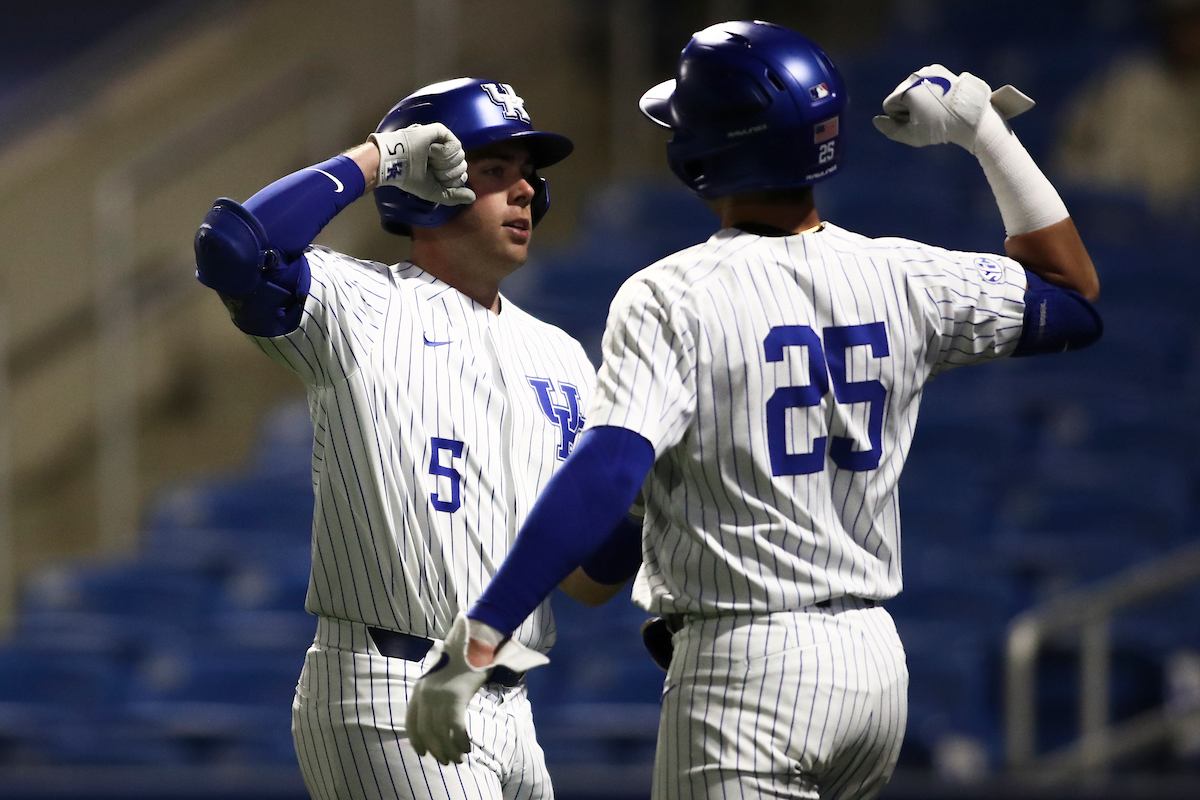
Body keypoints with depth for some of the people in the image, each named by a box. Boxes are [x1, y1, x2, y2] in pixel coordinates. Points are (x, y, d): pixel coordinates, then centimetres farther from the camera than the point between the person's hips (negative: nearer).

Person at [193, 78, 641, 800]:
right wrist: (373, 159, -10)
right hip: (389, 709, -8)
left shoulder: (560, 359, 17)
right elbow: (233, 247, -23)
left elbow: (588, 582, 15)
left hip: (509, 710, 8)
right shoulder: (362, 309, -1)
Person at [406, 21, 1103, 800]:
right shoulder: (903, 280, 4)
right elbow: (1075, 298, 19)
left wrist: (473, 642, -24)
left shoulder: (672, 298, -12)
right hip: (875, 661, 7)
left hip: (747, 665, -7)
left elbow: (603, 477, -23)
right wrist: (988, 133, 19)